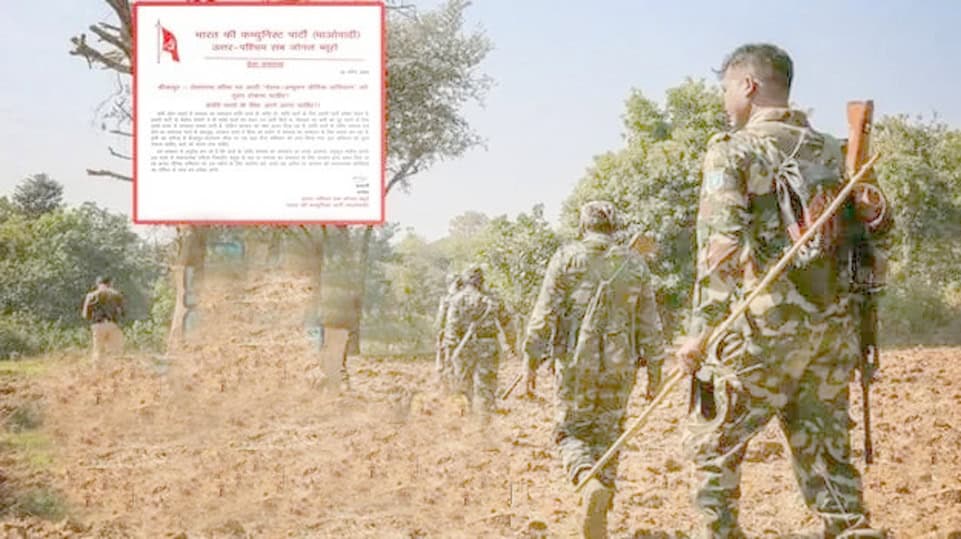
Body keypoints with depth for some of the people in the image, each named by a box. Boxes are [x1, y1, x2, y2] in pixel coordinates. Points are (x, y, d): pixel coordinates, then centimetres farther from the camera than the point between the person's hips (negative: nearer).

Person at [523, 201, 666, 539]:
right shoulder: (635, 263, 7)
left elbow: (545, 313, -6)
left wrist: (532, 360, -1)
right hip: (620, 365, 2)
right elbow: (650, 323, 7)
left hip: (576, 362, -2)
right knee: (607, 435, 11)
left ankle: (590, 482, -22)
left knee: (571, 430, 10)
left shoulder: (567, 257, -1)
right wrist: (654, 366, 13)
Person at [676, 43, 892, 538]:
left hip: (763, 328, -6)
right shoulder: (831, 151, 14)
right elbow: (870, 232, 14)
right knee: (825, 451, 11)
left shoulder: (732, 151, -6)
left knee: (714, 444, 9)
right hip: (834, 328, 6)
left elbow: (720, 249, -14)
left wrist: (700, 332, -13)